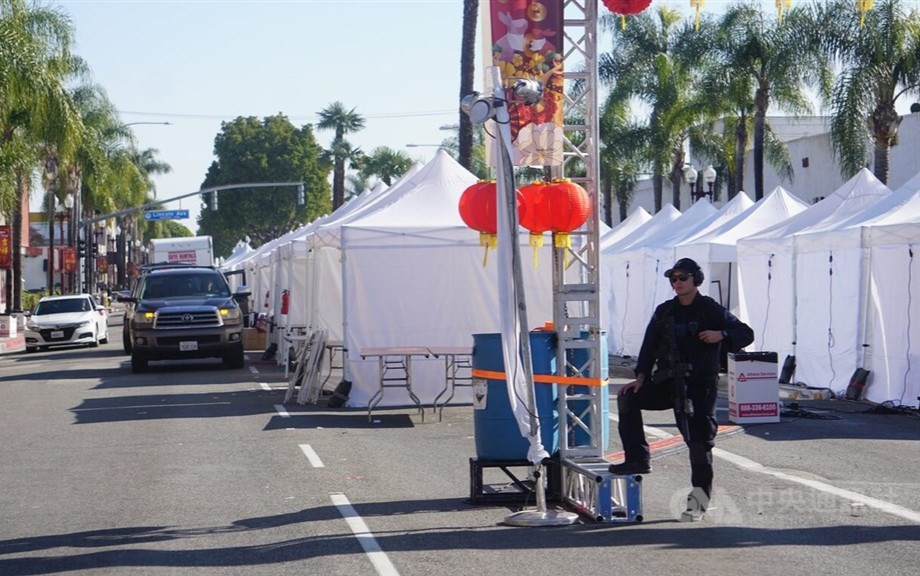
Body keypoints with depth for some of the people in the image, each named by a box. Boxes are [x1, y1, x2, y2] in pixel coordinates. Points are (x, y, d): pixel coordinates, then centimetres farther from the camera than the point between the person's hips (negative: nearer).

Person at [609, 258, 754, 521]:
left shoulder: (711, 310, -2)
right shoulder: (664, 312, 9)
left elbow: (746, 334, -1)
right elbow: (650, 345, 9)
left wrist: (721, 335, -19)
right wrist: (641, 377, -4)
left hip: (701, 384, -4)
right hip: (669, 383, 5)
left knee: (699, 440, -7)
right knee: (628, 398, -10)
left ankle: (699, 499, 3)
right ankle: (638, 460, -5)